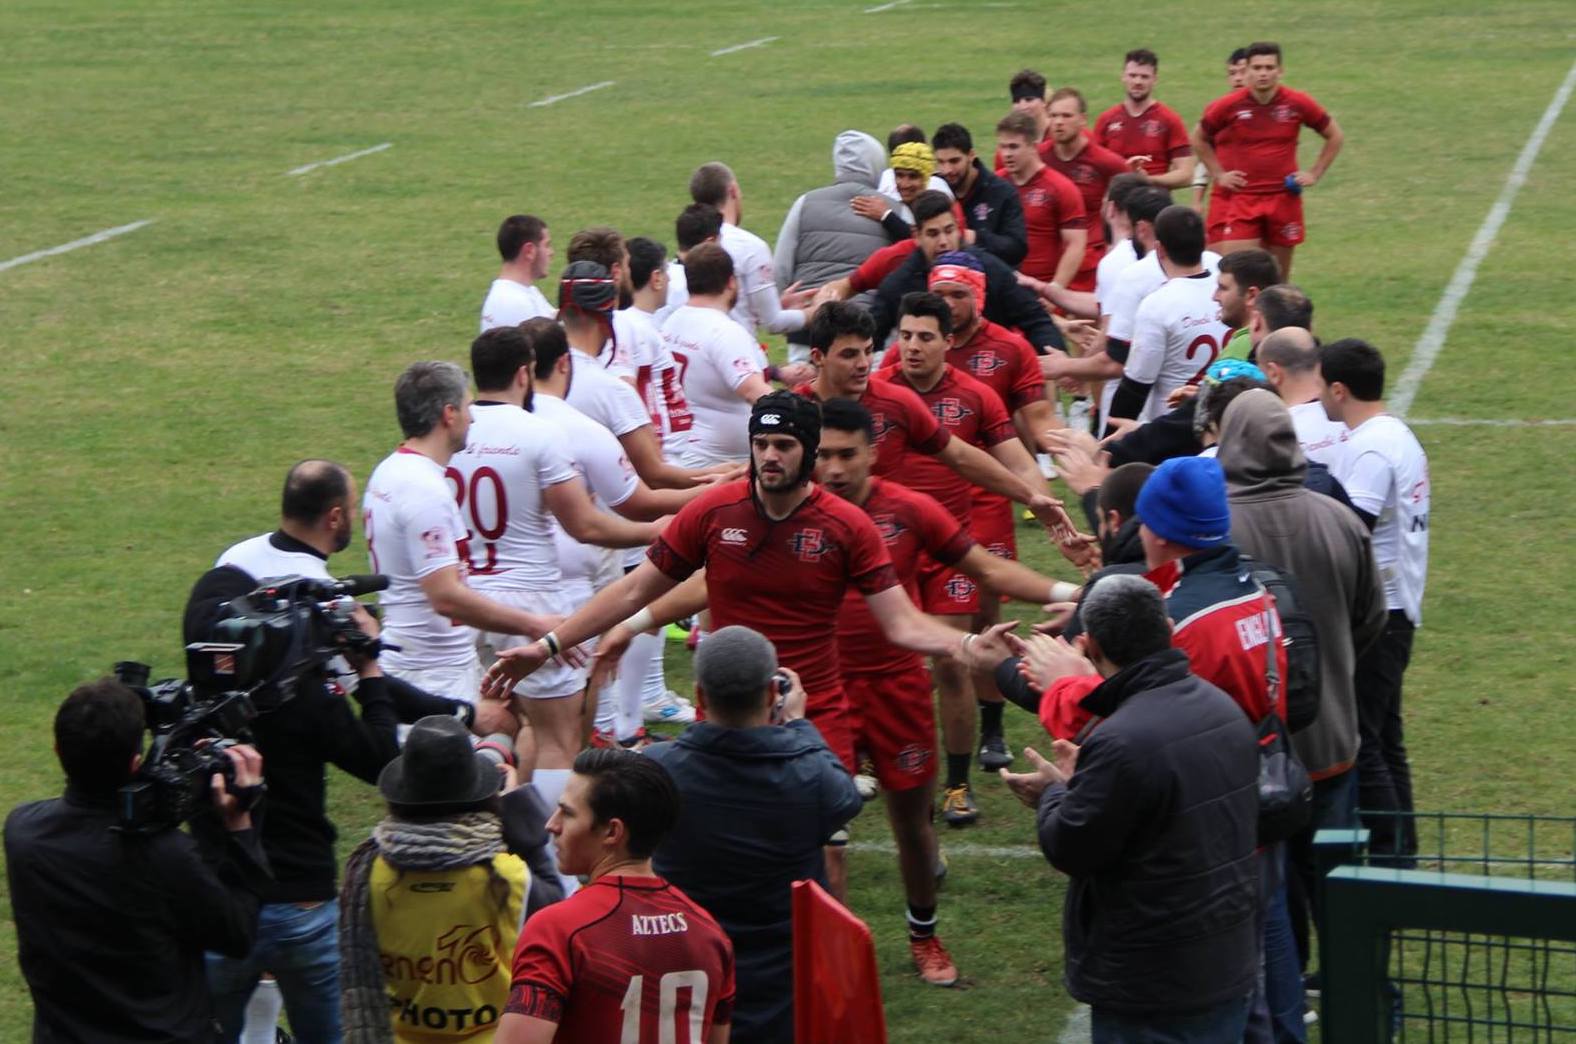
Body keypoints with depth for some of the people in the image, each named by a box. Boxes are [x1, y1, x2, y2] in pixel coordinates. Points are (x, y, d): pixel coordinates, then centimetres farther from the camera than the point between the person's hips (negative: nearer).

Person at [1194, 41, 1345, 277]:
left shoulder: (1298, 104, -3)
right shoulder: (1229, 106, -5)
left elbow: (1335, 136, 12)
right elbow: (1199, 138, 12)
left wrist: (1314, 173, 6)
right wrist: (1218, 174, 4)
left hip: (1284, 199, 2)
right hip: (1240, 198, -2)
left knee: (1279, 275, 10)